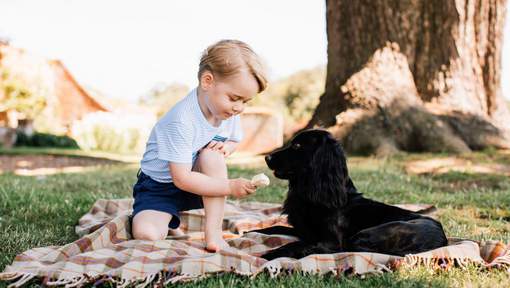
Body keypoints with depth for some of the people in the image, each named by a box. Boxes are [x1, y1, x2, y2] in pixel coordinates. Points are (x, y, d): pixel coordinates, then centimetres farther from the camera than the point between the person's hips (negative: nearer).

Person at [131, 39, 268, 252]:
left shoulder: (230, 112, -10)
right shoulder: (181, 120, -32)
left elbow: (234, 140, 11)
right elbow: (181, 178, -30)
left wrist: (226, 147, -14)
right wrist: (230, 186, -33)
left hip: (196, 184, 5)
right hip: (159, 187, -5)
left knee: (213, 154, -28)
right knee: (146, 234, -28)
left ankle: (213, 232, -21)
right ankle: (169, 222, 9)